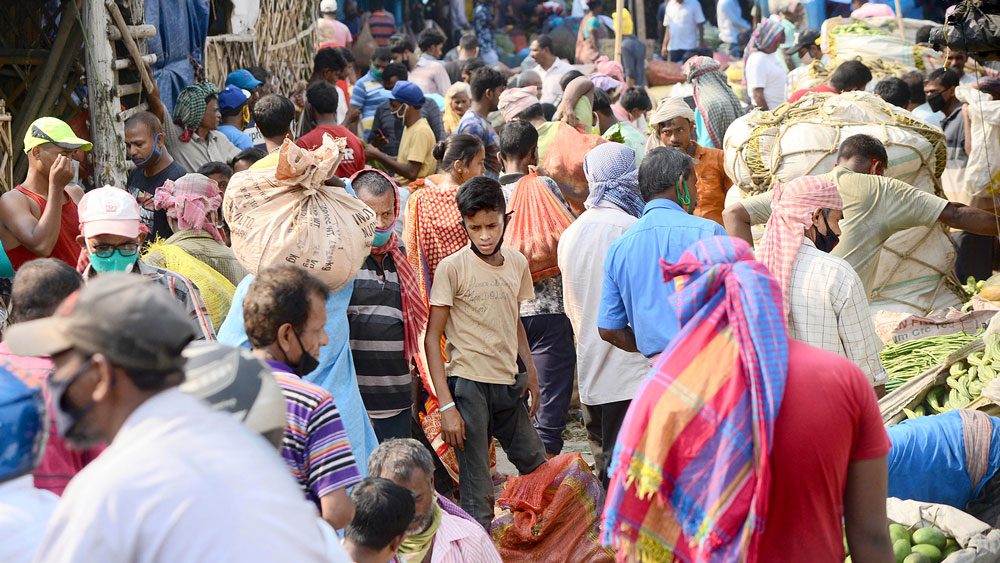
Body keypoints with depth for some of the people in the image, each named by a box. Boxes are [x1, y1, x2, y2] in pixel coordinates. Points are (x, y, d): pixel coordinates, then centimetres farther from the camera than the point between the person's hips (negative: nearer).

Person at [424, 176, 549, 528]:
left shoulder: (517, 263, 7)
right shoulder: (452, 267, -9)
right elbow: (432, 337, -8)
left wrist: (530, 372, 11)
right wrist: (446, 405, -14)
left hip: (508, 384, 6)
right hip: (468, 384, -6)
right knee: (477, 493, -3)